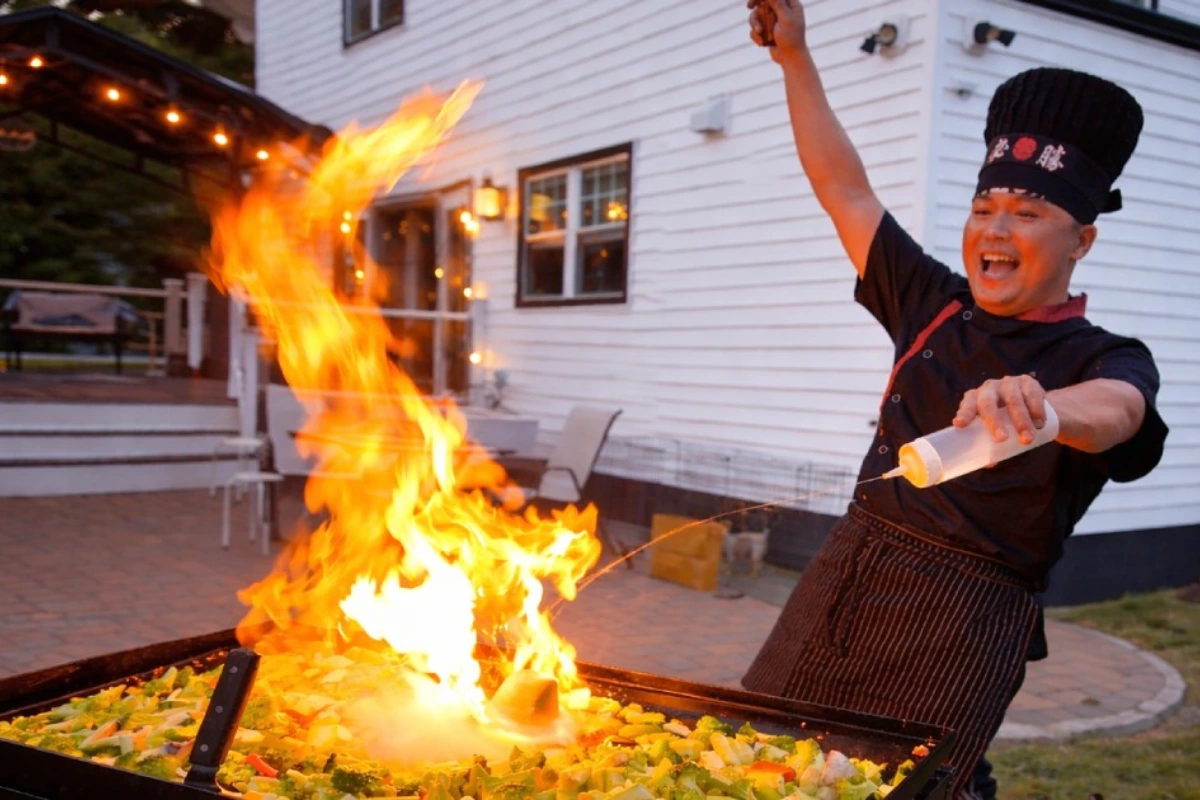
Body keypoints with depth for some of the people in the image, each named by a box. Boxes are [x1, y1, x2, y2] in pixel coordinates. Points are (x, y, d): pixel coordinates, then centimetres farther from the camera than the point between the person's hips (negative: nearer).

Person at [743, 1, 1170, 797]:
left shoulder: (1106, 360, -4)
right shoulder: (937, 307, 9)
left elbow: (1111, 412, -29)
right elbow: (845, 191, 11)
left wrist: (1040, 408, -53)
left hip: (960, 623, -5)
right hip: (843, 579, 6)